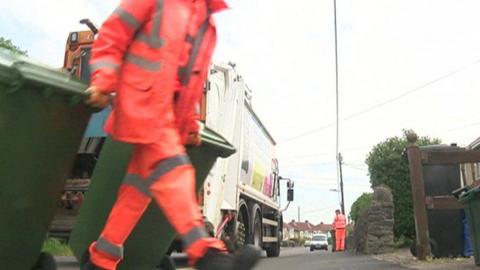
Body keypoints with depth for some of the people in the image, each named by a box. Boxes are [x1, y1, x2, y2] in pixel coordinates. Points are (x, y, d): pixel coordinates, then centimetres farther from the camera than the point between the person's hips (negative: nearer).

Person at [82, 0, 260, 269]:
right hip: (143, 103, -7)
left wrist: (191, 124, 19)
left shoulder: (208, 25, 22)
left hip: (170, 113, 7)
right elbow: (111, 36, 0)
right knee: (172, 172, -19)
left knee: (140, 186, 5)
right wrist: (103, 81, -13)